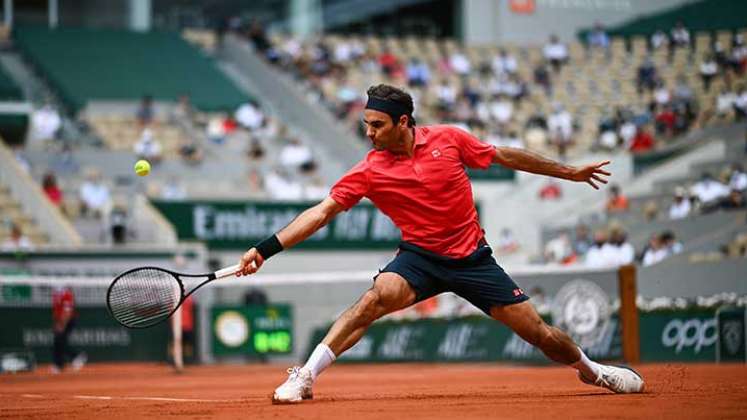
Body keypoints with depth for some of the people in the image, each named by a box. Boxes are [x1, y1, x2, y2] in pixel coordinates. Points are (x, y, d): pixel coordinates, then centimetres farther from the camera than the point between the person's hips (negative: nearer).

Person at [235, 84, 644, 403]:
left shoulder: (449, 138, -7)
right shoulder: (369, 171, -10)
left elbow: (505, 156, 5)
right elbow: (321, 212, -13)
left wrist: (569, 171, 13)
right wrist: (265, 249, -23)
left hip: (472, 257, 1)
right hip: (420, 257, -1)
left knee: (539, 333, 0)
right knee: (377, 296, -32)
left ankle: (591, 370, 31)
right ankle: (305, 377, -29)